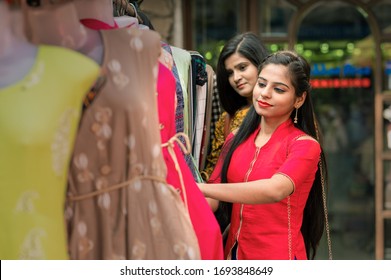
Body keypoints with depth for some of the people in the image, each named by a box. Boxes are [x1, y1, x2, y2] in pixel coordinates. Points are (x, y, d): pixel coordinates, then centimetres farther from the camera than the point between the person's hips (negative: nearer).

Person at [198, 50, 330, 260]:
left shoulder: (304, 145, -13)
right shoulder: (236, 139, 4)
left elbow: (275, 190, -31)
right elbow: (212, 201, -1)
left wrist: (199, 188, -37)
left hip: (279, 258, -5)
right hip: (234, 253, 5)